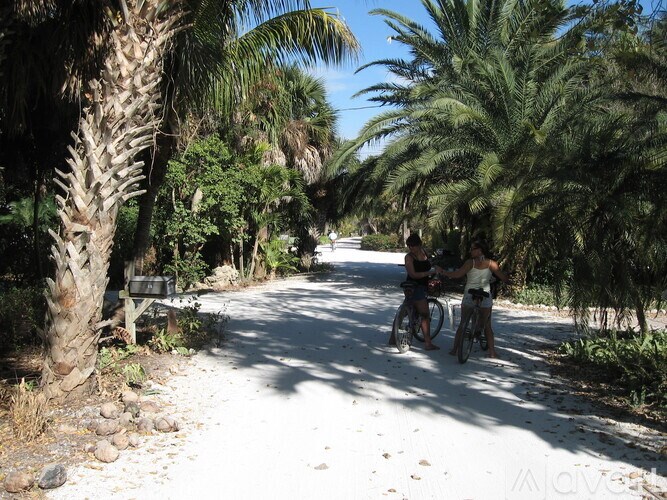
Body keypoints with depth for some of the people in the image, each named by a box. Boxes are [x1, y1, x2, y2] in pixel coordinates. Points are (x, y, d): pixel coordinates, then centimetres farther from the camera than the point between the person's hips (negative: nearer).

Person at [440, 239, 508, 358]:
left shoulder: (470, 262, -9)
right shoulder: (491, 263, -3)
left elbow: (457, 274, -17)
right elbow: (504, 278, -1)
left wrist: (442, 272, -6)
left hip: (469, 296, -1)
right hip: (485, 298, 1)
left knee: (463, 324, 11)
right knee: (487, 325, 14)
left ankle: (454, 349, 12)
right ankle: (492, 351, 11)